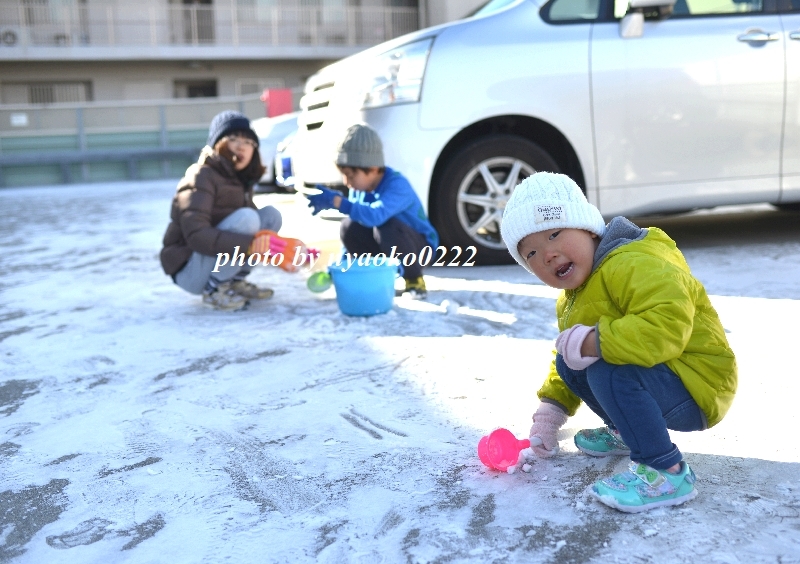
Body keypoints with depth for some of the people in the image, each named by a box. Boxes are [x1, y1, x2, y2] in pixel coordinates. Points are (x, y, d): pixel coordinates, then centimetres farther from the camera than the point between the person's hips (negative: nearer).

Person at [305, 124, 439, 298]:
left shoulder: (397, 185, -28)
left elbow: (375, 216, -47)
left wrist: (336, 202, -50)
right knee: (350, 227, -18)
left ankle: (415, 281, -13)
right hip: (389, 248, 6)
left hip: (419, 245, -6)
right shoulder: (358, 188, -6)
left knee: (387, 225, -36)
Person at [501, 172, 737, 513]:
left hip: (696, 385, -10)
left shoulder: (632, 265, -24)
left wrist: (592, 342, -36)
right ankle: (625, 433, 22)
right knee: (568, 363, 5)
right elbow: (569, 357, 21)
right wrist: (550, 411, 13)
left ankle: (667, 472, -19)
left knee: (607, 372, -31)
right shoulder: (571, 300, 10)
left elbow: (670, 322, -40)